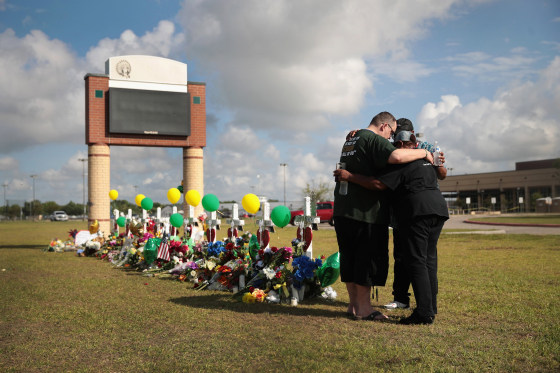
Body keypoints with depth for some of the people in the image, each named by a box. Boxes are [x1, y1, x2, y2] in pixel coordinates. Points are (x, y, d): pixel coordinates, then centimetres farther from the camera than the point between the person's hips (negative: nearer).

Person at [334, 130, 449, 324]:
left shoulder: (401, 164, -4)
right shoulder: (426, 161, 23)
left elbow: (378, 184, -14)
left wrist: (349, 176, -9)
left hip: (418, 212, -9)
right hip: (438, 208, 9)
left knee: (415, 261, -7)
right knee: (429, 259, 12)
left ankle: (424, 312, -10)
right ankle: (431, 308, 13)